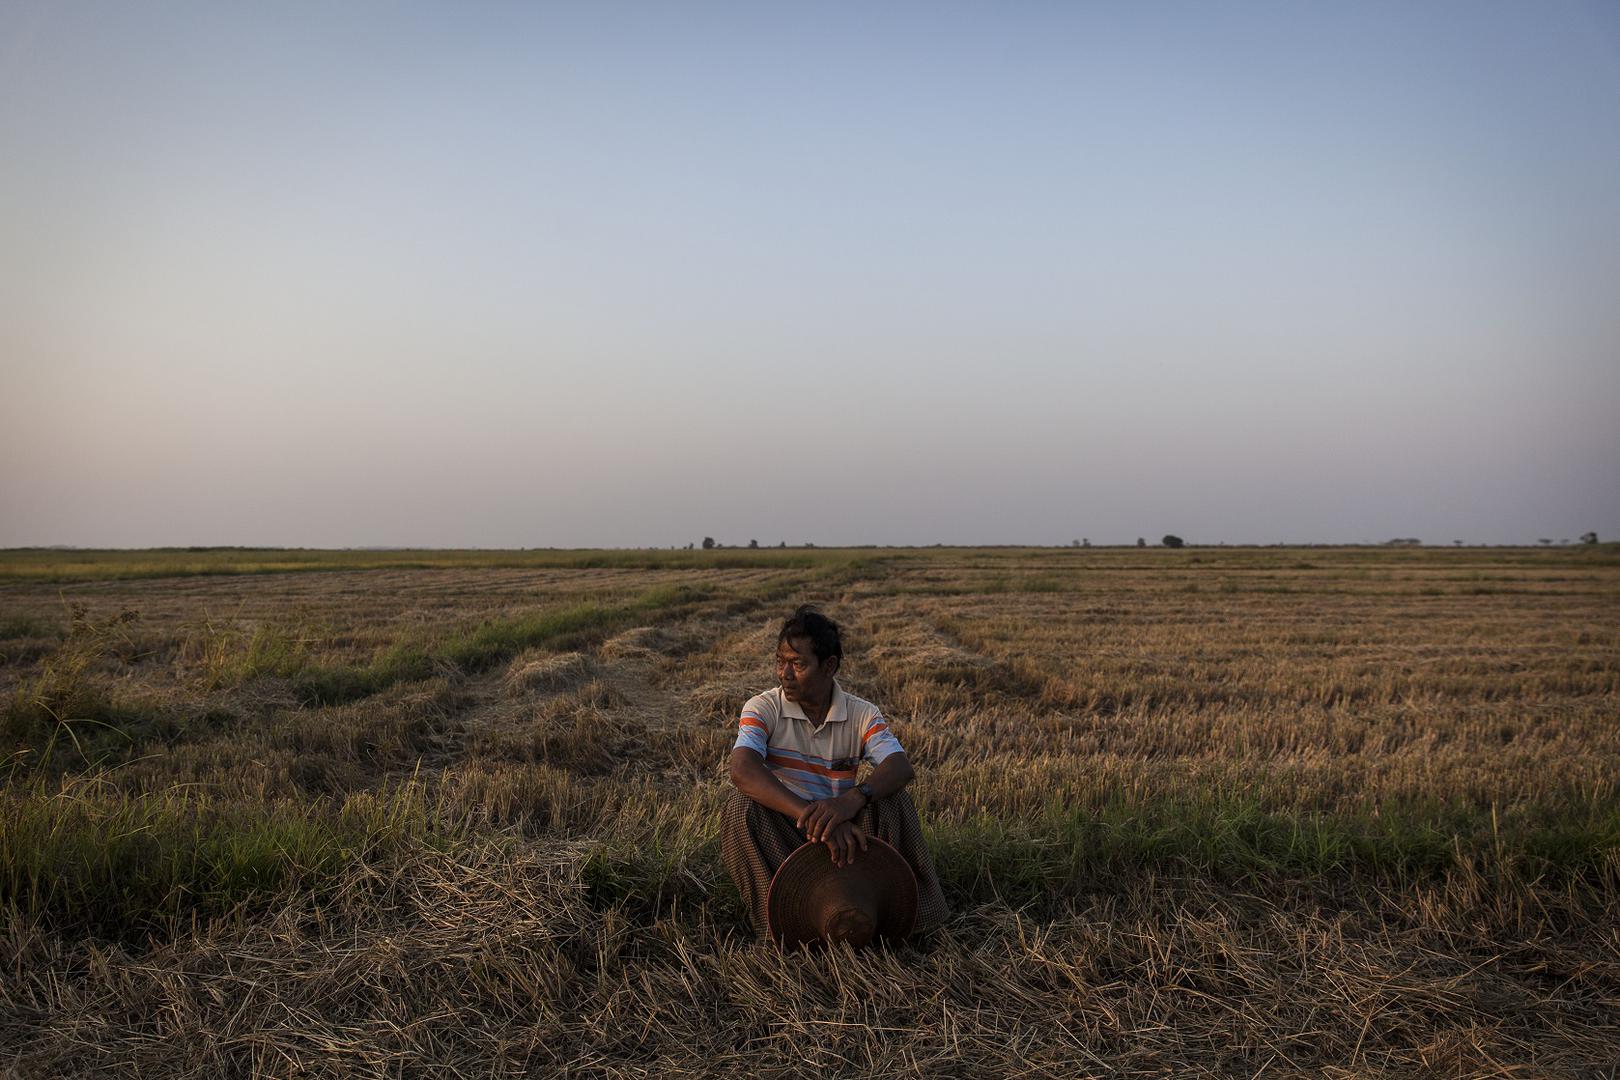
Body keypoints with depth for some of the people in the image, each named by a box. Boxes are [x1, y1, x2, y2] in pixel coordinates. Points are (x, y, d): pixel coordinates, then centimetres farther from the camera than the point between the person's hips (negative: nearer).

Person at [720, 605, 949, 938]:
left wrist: (852, 800, -46)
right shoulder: (762, 708, -11)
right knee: (742, 805, -32)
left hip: (843, 832, 1)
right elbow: (743, 770, -32)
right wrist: (810, 814, -45)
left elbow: (900, 767, -24)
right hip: (778, 831, -1)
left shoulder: (862, 715, -5)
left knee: (891, 799, -25)